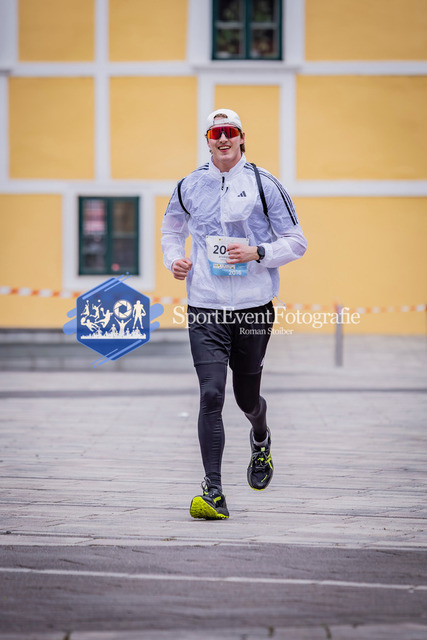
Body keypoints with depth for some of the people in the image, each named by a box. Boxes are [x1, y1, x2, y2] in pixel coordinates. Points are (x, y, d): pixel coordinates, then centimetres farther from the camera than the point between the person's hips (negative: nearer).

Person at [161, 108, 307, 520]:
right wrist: (173, 259, 4)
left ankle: (260, 439, 49)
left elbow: (296, 242, 2)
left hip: (253, 306, 0)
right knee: (211, 395, -12)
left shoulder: (263, 185, -2)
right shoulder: (189, 187, 5)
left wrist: (257, 253, -15)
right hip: (205, 307, 1)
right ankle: (213, 494, -11)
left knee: (247, 397, 12)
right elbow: (172, 228, 24)